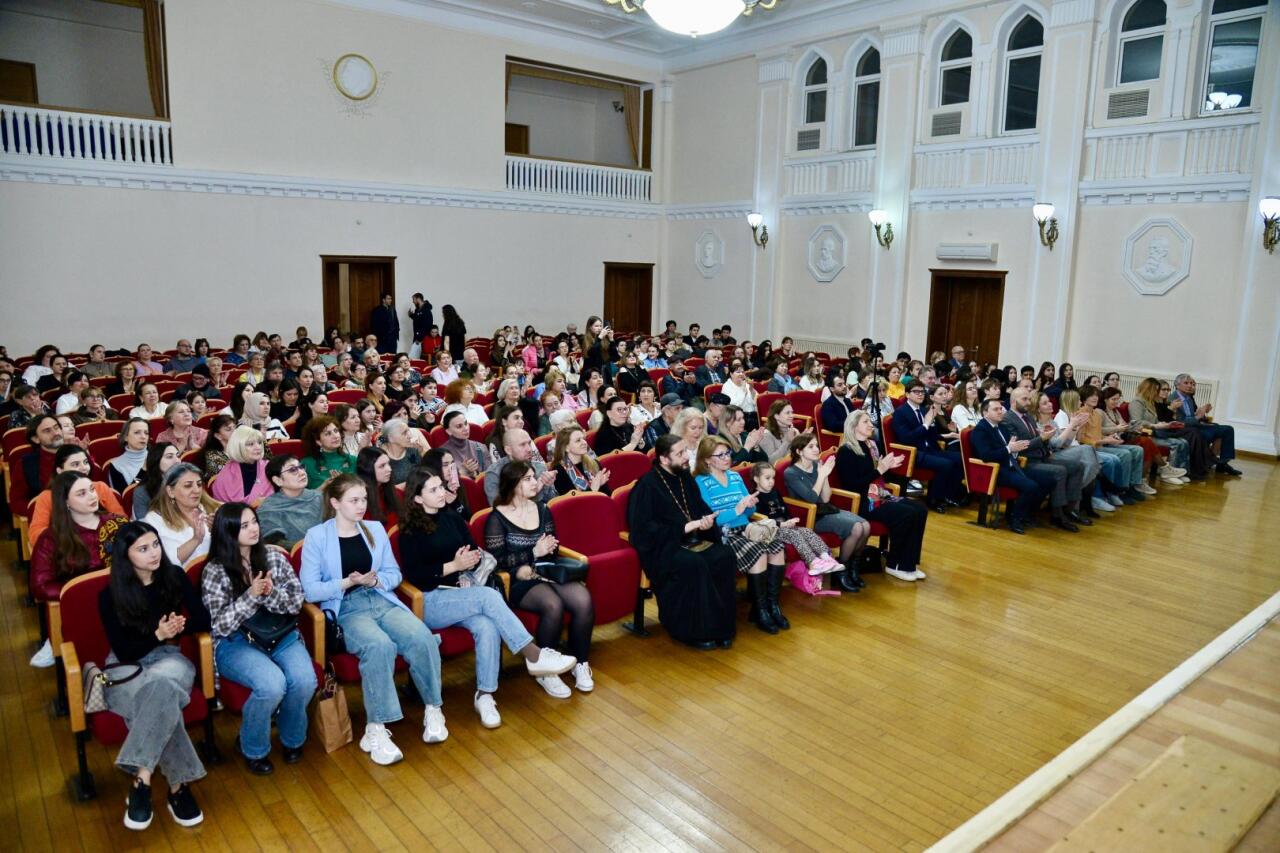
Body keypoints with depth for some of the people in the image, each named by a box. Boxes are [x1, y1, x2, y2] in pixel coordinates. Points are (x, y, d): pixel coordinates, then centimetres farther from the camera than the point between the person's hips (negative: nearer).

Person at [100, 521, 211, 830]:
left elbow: (204, 620, 1)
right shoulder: (110, 595, -7)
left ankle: (142, 781, -34)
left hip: (168, 658, 2)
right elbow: (123, 650, -9)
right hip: (127, 667, -1)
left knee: (161, 686, -38)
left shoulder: (175, 576, -1)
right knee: (162, 697, -37)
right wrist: (157, 634, -24)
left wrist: (178, 628, -19)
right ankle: (178, 785, -34)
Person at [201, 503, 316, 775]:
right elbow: (221, 626, -10)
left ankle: (291, 738, 6)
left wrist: (271, 593, -18)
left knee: (305, 680, -26)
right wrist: (251, 595, -21)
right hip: (237, 643, -3)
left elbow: (297, 602, 1)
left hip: (282, 635, 3)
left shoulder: (274, 556, 4)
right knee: (272, 685, -31)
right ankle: (252, 749, 0)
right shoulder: (214, 571, -6)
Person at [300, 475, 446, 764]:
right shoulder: (316, 536, 2)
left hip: (382, 601, 4)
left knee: (421, 637, -27)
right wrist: (347, 582, -16)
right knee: (380, 646, -36)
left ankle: (433, 709, -11)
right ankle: (375, 729, -25)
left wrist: (375, 580, -7)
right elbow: (309, 590, -3)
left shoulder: (375, 529, 16)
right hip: (346, 610, -4)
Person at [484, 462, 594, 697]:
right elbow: (497, 560, -7)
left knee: (584, 600, -26)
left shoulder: (542, 509, 13)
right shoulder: (497, 518, -2)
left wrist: (531, 567, -4)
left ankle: (580, 662, -6)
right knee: (553, 605, -36)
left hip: (546, 573, 5)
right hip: (518, 582, -5)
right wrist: (534, 553, -13)